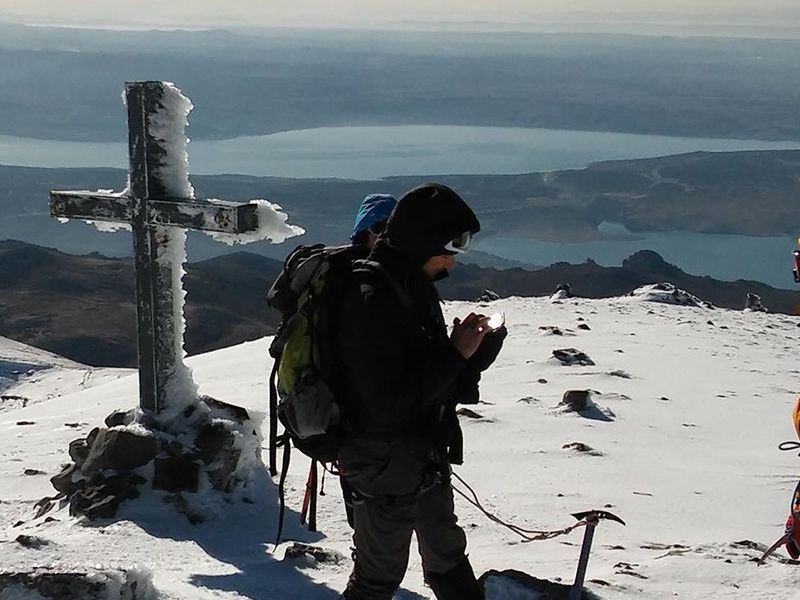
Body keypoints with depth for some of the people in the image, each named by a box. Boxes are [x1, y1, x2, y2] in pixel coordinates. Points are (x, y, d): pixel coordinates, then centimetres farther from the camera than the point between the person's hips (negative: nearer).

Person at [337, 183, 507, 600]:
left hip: (426, 459, 9)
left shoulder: (414, 285, 4)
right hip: (386, 468, -9)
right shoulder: (371, 299, -25)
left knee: (448, 559, 24)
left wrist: (473, 354, -10)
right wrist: (455, 353, -23)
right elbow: (387, 406, -29)